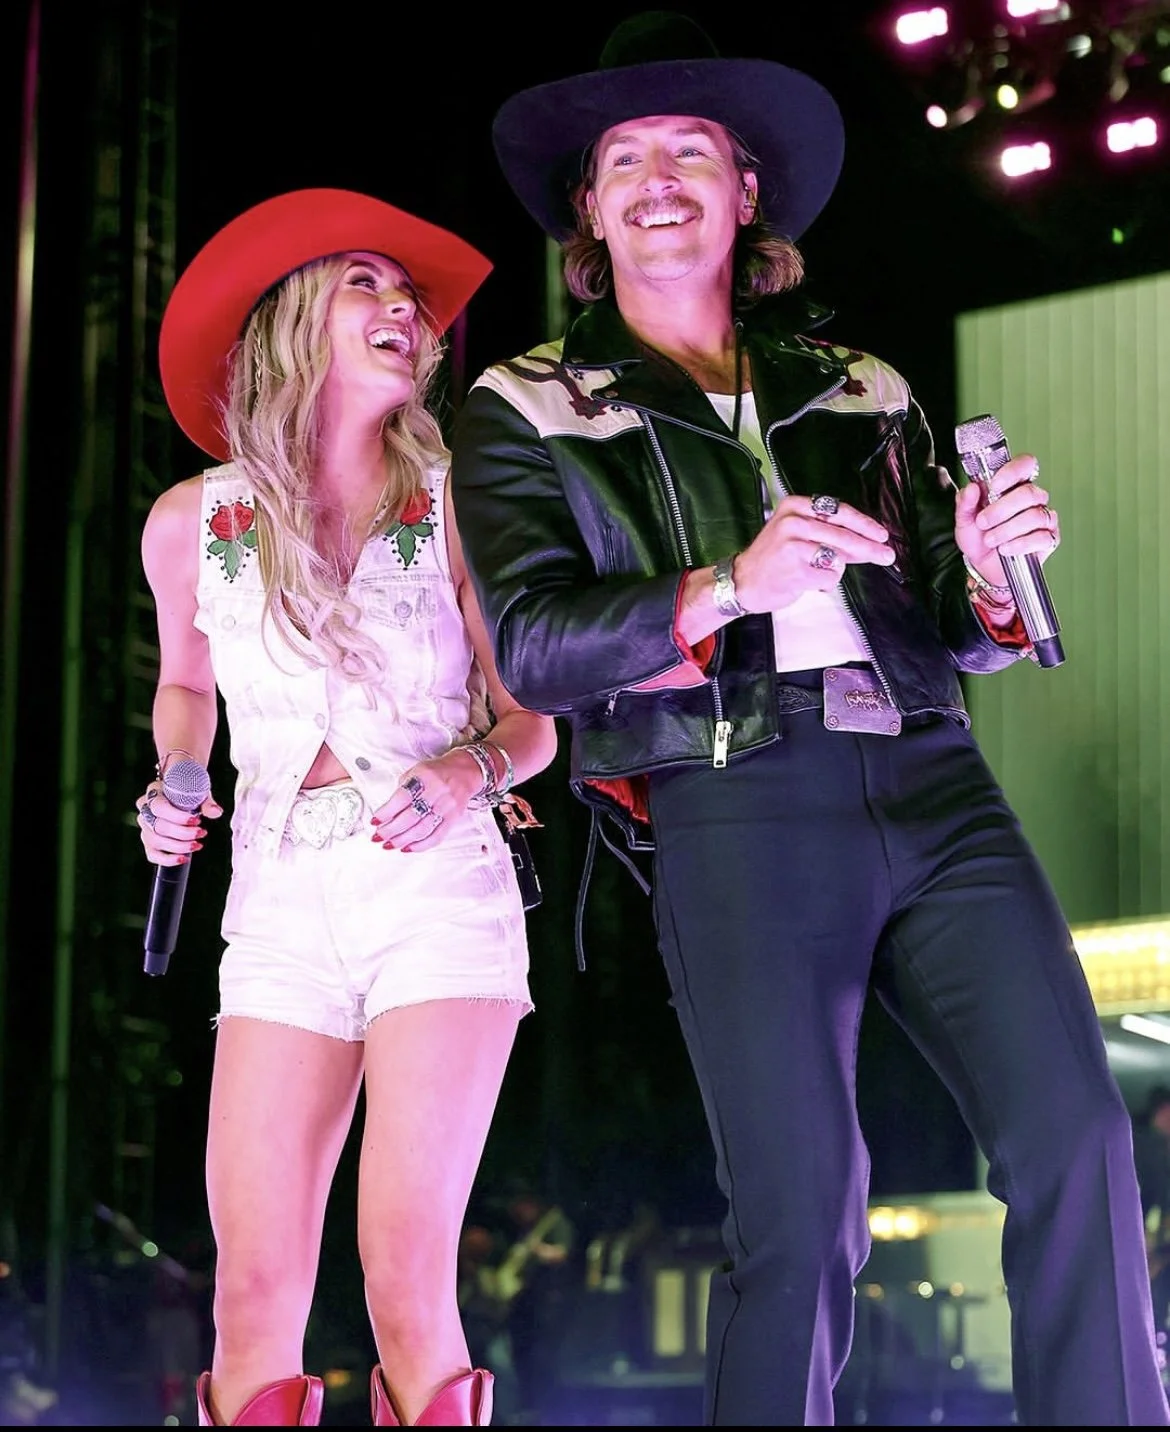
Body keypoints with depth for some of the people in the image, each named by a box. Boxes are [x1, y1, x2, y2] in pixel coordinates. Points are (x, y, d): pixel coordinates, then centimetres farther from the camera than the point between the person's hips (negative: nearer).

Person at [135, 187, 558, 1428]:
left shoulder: (450, 505, 0)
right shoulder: (191, 522, 5)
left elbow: (535, 718, 6)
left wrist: (477, 770, -15)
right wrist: (172, 791, 6)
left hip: (437, 894, -2)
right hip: (280, 907, 2)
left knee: (408, 1282, -14)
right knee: (254, 1295, -7)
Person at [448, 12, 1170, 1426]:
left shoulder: (859, 393, 21)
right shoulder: (525, 414, 11)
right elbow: (534, 646, -2)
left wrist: (989, 575, -5)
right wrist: (730, 586, -18)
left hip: (935, 784, 3)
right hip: (737, 814, -3)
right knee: (797, 1211, -10)